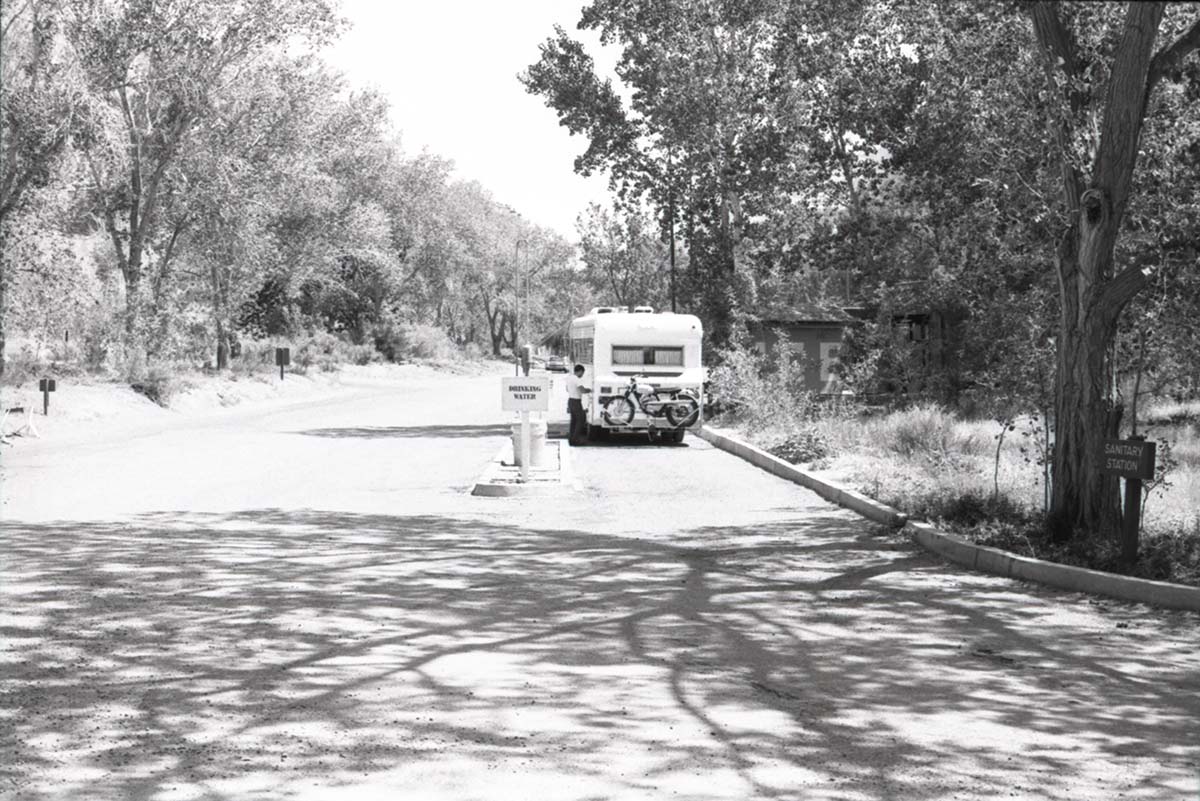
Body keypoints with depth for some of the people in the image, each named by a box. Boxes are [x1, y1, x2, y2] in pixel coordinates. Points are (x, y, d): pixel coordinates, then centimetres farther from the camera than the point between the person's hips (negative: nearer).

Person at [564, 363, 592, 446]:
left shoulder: (569, 377, 8)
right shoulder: (577, 380, -20)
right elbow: (582, 390, -31)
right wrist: (589, 390, -11)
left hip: (570, 400, 9)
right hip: (576, 402, -9)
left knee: (573, 420, 17)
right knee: (580, 420, -1)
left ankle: (571, 438, 19)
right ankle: (575, 439, -4)